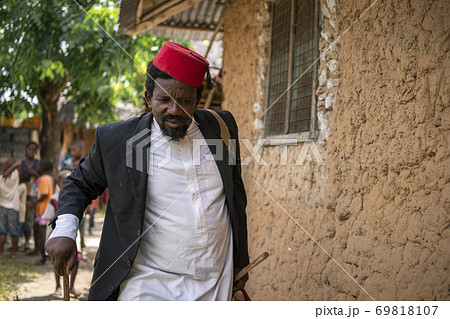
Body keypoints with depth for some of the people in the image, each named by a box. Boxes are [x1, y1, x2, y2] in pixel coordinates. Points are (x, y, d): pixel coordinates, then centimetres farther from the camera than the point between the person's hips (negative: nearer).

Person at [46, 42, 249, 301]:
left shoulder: (221, 127, 3)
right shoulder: (116, 139, -5)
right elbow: (80, 184, 11)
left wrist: (240, 261, 17)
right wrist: (64, 230, -7)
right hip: (150, 284, -3)